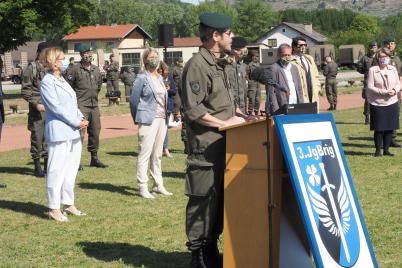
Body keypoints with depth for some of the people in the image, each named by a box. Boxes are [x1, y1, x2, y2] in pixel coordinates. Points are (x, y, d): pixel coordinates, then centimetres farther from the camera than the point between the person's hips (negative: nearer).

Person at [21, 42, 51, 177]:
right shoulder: (31, 68, -3)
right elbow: (25, 90, -6)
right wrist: (36, 104, -15)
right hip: (37, 109, -5)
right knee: (37, 137, -1)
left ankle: (48, 166, 17)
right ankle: (37, 167, 7)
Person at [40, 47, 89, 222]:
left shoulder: (62, 80, 17)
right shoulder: (47, 82, -9)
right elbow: (56, 107, -15)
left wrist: (81, 118, 1)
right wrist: (76, 122, -14)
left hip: (73, 132, 9)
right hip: (59, 132, -9)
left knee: (71, 169, 14)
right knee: (56, 170, -4)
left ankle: (68, 203, 23)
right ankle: (54, 208, 1)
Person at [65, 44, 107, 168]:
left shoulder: (96, 69, 13)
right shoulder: (75, 69, -7)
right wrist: (75, 97, -4)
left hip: (94, 105, 7)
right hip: (81, 106, -7)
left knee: (95, 132, 11)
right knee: (79, 133, -12)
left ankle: (94, 158, 23)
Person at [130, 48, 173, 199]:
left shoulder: (160, 78, 15)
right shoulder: (142, 78, -5)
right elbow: (134, 100, -3)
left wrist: (166, 117, 16)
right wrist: (139, 119, 3)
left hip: (161, 119, 7)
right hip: (148, 121, -7)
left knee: (157, 155, 13)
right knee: (144, 154, -6)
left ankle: (158, 185, 19)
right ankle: (143, 188, -4)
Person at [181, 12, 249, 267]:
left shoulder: (219, 64, 17)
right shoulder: (197, 65, -14)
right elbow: (193, 110, -19)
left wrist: (237, 116, 9)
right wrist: (225, 123, -15)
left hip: (222, 144, 10)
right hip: (206, 145, -10)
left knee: (220, 198, 13)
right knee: (202, 201, -4)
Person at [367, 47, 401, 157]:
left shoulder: (393, 69, 6)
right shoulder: (372, 70, -8)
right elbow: (370, 87, -11)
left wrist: (395, 90, -12)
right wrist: (384, 92, -19)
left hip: (392, 103, 4)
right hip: (377, 104, -4)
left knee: (390, 128, 7)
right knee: (378, 129, 0)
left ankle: (386, 149, 18)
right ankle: (378, 150, 13)